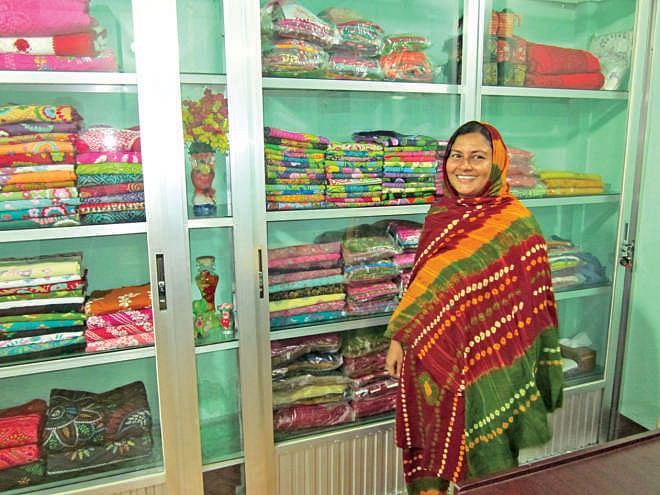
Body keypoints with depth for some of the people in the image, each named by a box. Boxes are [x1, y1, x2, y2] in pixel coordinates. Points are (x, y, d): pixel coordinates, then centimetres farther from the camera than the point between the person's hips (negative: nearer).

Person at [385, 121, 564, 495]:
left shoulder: (516, 222, -11)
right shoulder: (440, 214, 2)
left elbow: (530, 303, -8)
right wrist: (399, 337, 7)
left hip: (486, 361, -4)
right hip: (432, 353, 4)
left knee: (484, 453, 14)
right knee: (434, 445, 19)